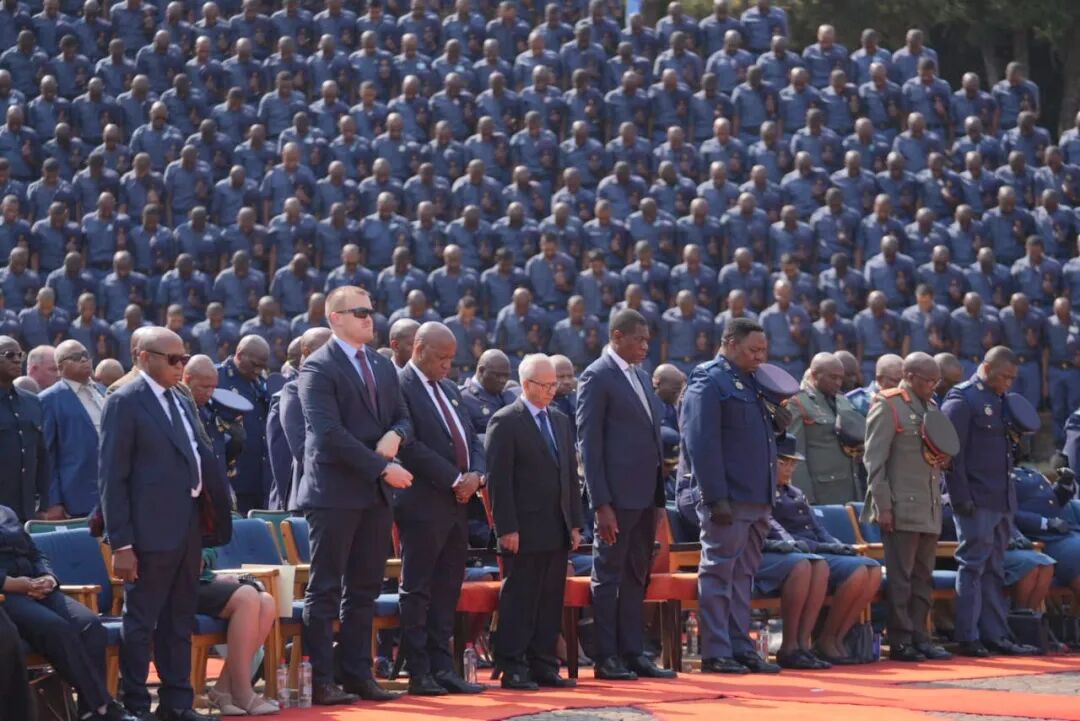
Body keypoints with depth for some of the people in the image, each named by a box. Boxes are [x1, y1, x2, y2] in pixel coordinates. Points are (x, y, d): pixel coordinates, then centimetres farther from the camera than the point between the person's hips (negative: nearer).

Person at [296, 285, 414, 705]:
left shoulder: (384, 368, 16)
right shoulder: (318, 368, -9)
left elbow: (402, 419, 18)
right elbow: (329, 433, -17)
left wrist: (395, 435, -8)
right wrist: (382, 467, -19)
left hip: (375, 495, 7)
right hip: (335, 493, -7)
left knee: (364, 589, 9)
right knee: (326, 590, -4)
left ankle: (357, 674, 14)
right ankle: (321, 682, -3)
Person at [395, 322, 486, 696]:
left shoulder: (450, 389, 18)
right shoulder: (400, 387, -8)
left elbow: (471, 439, 19)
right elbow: (410, 446, -17)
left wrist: (476, 475, -2)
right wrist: (455, 479, -16)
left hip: (457, 503, 8)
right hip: (423, 505, -8)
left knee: (447, 590, 7)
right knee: (417, 590, -3)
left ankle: (442, 668, 9)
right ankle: (419, 673, -2)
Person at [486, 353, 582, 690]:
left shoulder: (561, 421, 17)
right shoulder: (505, 422, -6)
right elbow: (498, 480, -10)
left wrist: (575, 522, 13)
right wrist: (507, 528, -15)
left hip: (557, 531, 7)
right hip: (524, 532, -7)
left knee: (551, 602, 7)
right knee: (519, 600, -4)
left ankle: (544, 666, 12)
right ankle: (513, 669, -1)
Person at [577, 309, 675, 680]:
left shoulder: (641, 377, 17)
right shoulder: (597, 377, -8)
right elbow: (589, 442, -12)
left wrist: (660, 495, 14)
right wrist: (601, 504, -17)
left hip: (645, 496, 8)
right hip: (617, 496, -8)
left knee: (637, 578, 11)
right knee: (609, 576, -2)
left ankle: (633, 653, 17)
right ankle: (606, 659, 2)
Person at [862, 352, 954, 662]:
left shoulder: (931, 408, 19)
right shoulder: (888, 406, -5)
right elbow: (874, 459, -10)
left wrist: (943, 456, 11)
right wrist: (882, 505, -15)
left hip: (930, 509, 8)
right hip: (902, 508, -8)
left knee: (923, 578, 9)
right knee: (900, 576, -6)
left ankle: (919, 636, 14)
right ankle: (900, 641, -4)